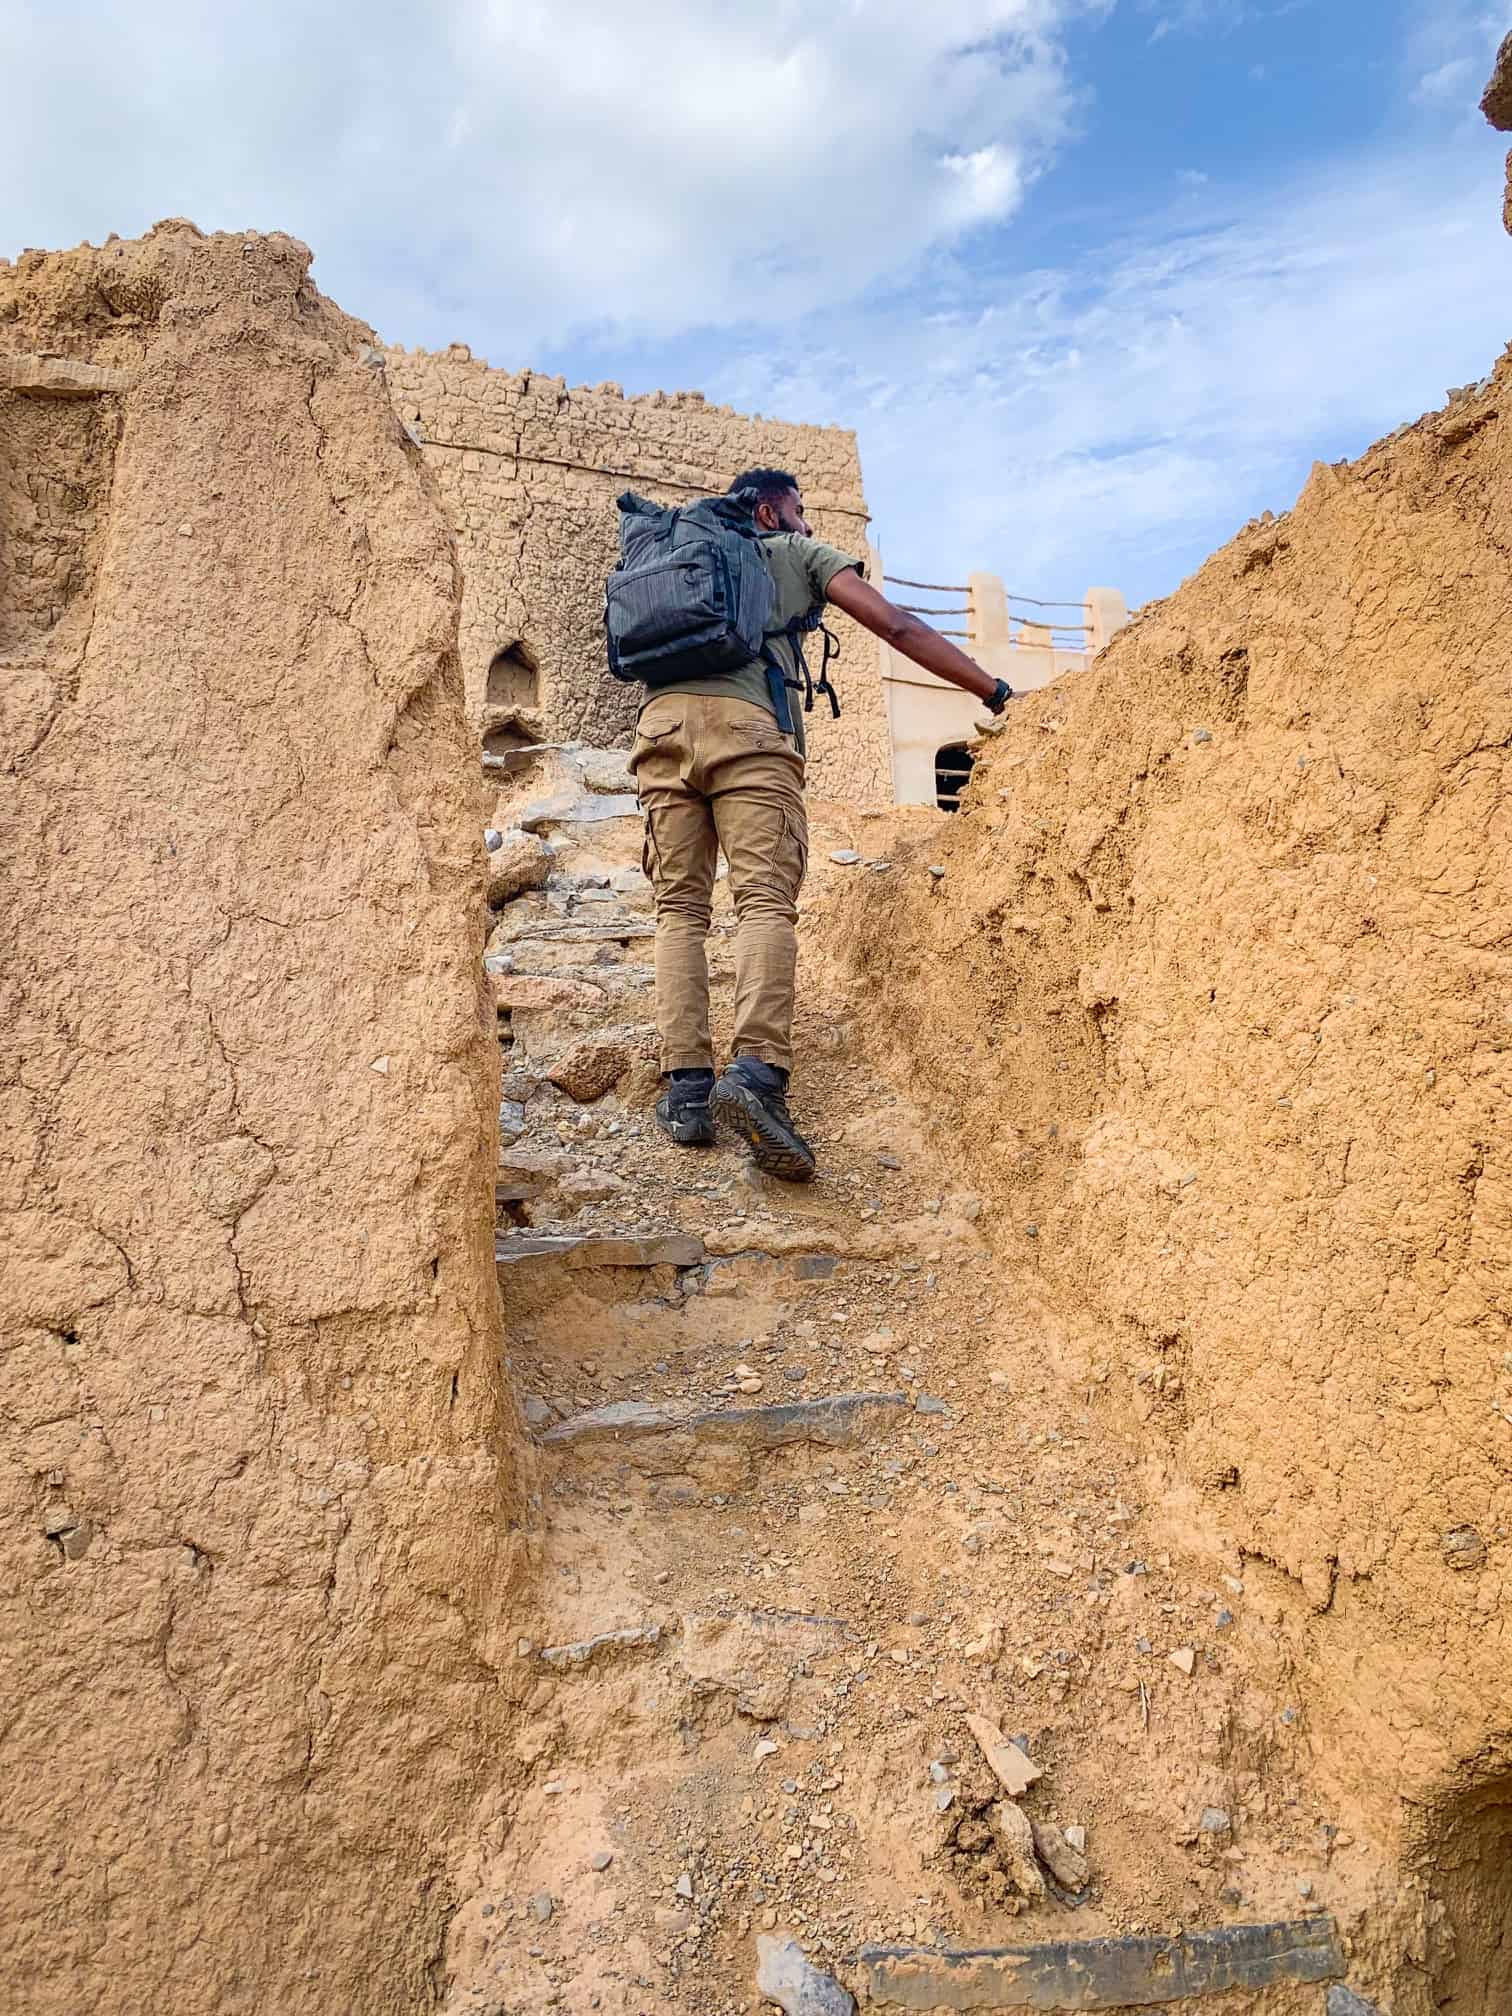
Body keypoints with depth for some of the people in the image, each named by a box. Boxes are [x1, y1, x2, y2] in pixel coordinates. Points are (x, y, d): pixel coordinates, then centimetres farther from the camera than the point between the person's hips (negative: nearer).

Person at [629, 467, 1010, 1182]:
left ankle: (685, 1086, -13)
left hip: (661, 719, 4)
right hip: (746, 722, -4)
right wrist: (995, 690, 14)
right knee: (766, 900, -15)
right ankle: (757, 1071, -36)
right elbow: (897, 626, 14)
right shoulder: (801, 553, 24)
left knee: (680, 906, 1)